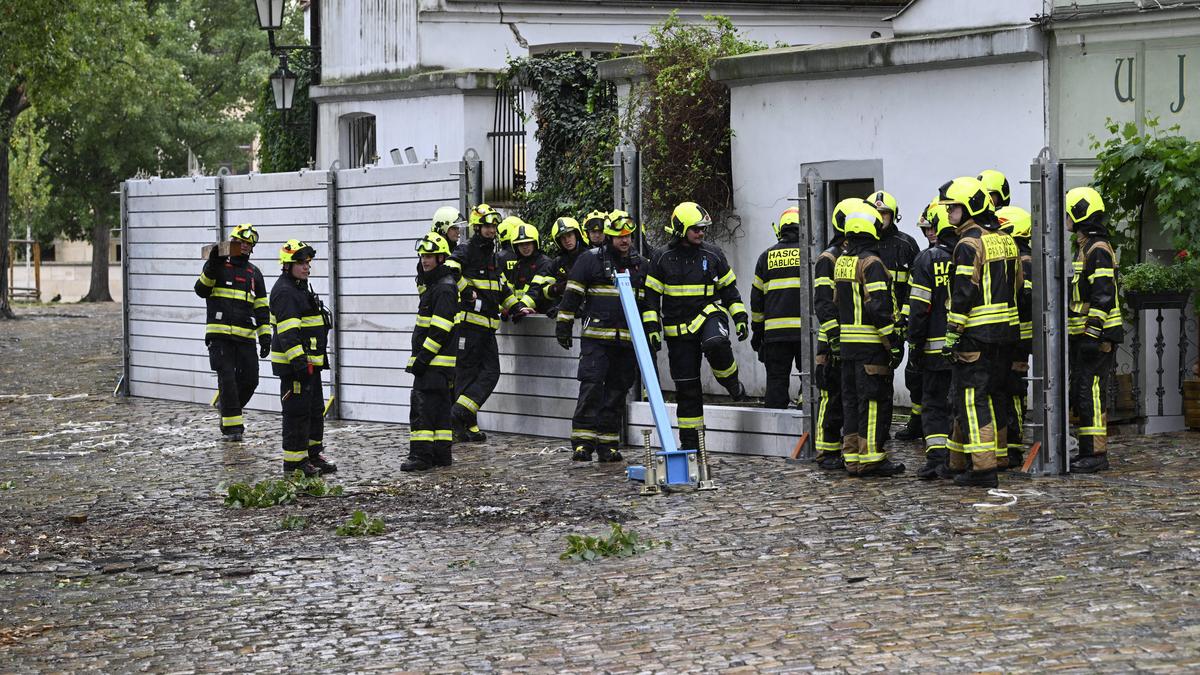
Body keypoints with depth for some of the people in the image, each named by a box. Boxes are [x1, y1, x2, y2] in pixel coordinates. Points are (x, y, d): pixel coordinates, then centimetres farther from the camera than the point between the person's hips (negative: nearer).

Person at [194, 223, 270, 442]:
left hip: (246, 337, 5)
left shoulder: (254, 274, 16)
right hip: (220, 335, -4)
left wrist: (265, 337, 8)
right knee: (227, 379, -9)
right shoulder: (218, 266, 3)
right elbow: (201, 290, -10)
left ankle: (228, 408, 29)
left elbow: (262, 309, 16)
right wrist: (212, 268, -23)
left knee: (250, 379, 3)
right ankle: (231, 426, -5)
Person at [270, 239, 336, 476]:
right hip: (294, 365, -11)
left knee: (315, 410, 16)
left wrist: (316, 360, 28)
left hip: (309, 363, 11)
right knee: (297, 412, -7)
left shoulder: (302, 288, 19)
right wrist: (298, 361, -29)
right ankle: (294, 462, -2)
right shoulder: (284, 292, -15)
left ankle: (312, 455, 25)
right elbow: (288, 332, -24)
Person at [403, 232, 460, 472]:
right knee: (440, 407, 13)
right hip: (437, 362, 11)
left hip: (436, 362, -11)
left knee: (422, 406, -13)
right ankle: (441, 453, 18)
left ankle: (421, 454, -15)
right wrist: (420, 358, 22)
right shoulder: (433, 285, 21)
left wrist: (423, 357, -21)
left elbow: (440, 329, -21)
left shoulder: (445, 288, -14)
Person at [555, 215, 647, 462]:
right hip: (595, 337, -4)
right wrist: (563, 325, -1)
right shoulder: (591, 260, 1)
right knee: (591, 386, -14)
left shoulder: (639, 265, 14)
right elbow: (572, 294, 3)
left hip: (627, 339, 4)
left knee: (617, 390, 6)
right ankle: (582, 442, -14)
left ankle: (607, 443, 12)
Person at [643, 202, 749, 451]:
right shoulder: (663, 259, 1)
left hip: (709, 314, -1)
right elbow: (651, 297, 4)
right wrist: (652, 328, -4)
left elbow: (729, 289, 12)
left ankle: (733, 384, -9)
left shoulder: (713, 255, 4)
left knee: (715, 344, -37)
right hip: (679, 331, 1)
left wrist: (740, 318, 4)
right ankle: (689, 441, 12)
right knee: (686, 387, 2)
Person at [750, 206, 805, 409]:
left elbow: (757, 297, 12)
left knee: (776, 379, 5)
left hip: (775, 330, 2)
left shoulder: (767, 257, 9)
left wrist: (757, 331, 19)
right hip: (807, 330, -1)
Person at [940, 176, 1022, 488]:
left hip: (976, 333, -9)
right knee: (992, 396, 16)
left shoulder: (969, 244, -13)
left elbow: (964, 293, -18)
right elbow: (1017, 284, 19)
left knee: (971, 398, -5)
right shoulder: (1005, 240, 14)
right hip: (1005, 333, 9)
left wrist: (953, 332, -15)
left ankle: (982, 468, -8)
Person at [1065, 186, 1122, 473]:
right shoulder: (1084, 247, 19)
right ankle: (1088, 451, 16)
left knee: (1091, 393, -11)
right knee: (1080, 394, 12)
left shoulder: (1098, 249, -14)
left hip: (1097, 334, -11)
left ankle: (1096, 454, -10)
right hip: (1082, 336, 11)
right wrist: (1076, 336, 26)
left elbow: (1103, 296, -21)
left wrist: (1093, 335, -24)